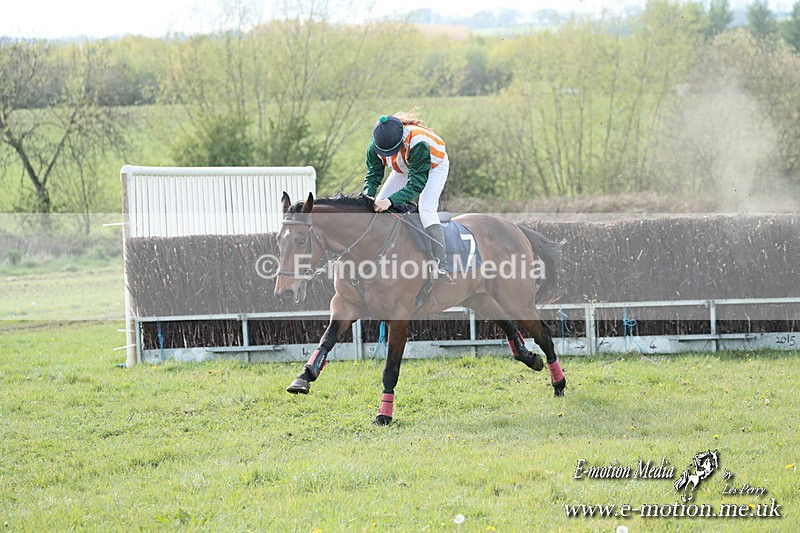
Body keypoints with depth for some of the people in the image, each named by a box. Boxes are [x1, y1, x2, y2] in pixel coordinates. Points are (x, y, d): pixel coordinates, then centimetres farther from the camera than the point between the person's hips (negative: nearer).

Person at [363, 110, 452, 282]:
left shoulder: (418, 144, -44)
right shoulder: (375, 147, -28)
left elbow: (416, 184, -43)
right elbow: (373, 176, -19)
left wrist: (390, 201, -55)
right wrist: (368, 196, -41)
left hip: (434, 166, -6)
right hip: (404, 169, 6)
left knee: (426, 209, -27)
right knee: (378, 205, -4)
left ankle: (440, 267, -34)